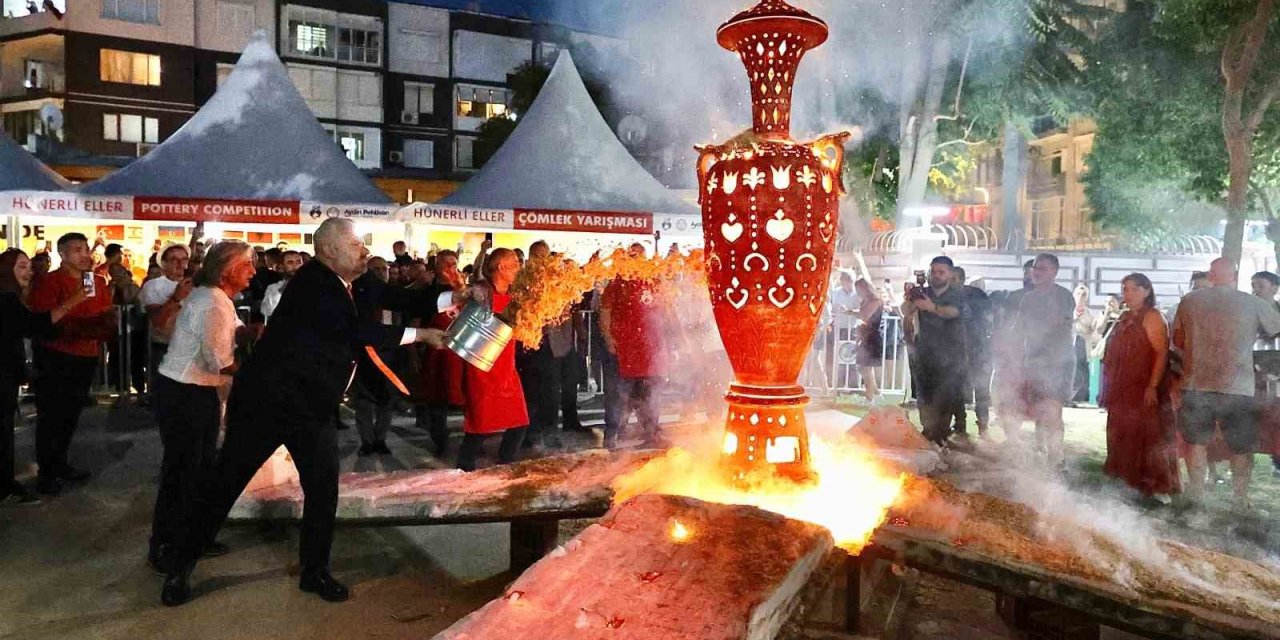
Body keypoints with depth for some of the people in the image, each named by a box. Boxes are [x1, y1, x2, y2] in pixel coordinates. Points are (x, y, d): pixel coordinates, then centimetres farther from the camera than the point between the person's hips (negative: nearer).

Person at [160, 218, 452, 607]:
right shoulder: (313, 283, -23)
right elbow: (357, 331, -30)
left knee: (324, 486, 7)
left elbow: (392, 298, 4)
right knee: (226, 483, 5)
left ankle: (315, 571, 22)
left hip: (313, 405, 8)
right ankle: (181, 567, 22)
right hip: (267, 398, -8)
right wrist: (419, 335, -24)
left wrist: (451, 299, -9)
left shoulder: (347, 284, 2)